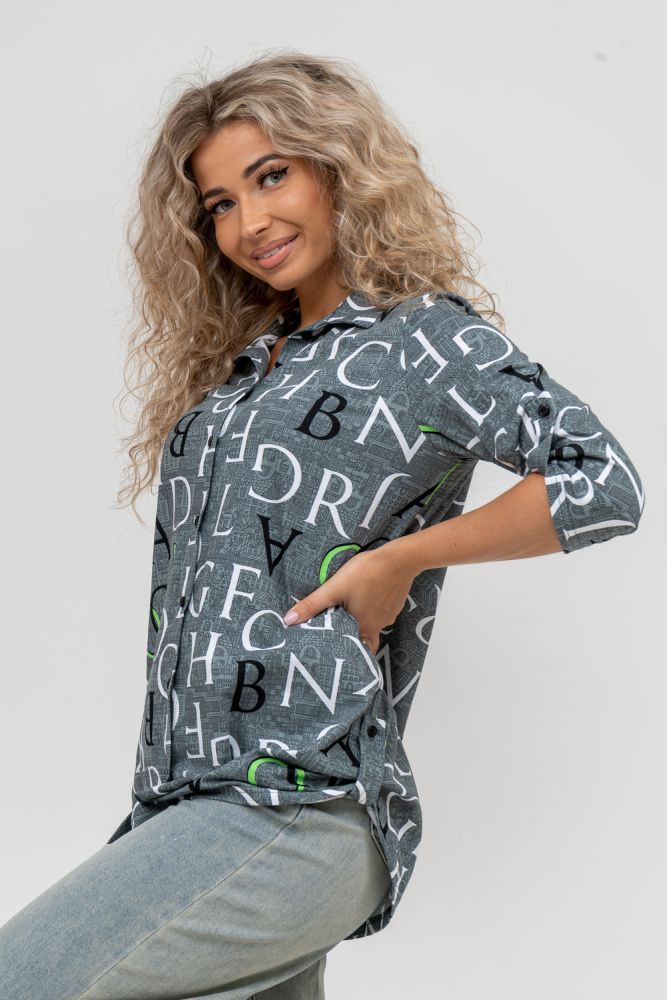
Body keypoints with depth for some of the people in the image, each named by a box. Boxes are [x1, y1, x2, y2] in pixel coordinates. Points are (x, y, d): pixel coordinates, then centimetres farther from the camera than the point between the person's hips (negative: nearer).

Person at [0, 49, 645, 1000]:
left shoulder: (426, 337, -2)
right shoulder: (240, 365, 20)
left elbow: (605, 483, -15)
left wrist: (398, 560, -10)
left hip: (292, 806, -7)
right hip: (201, 803, 7)